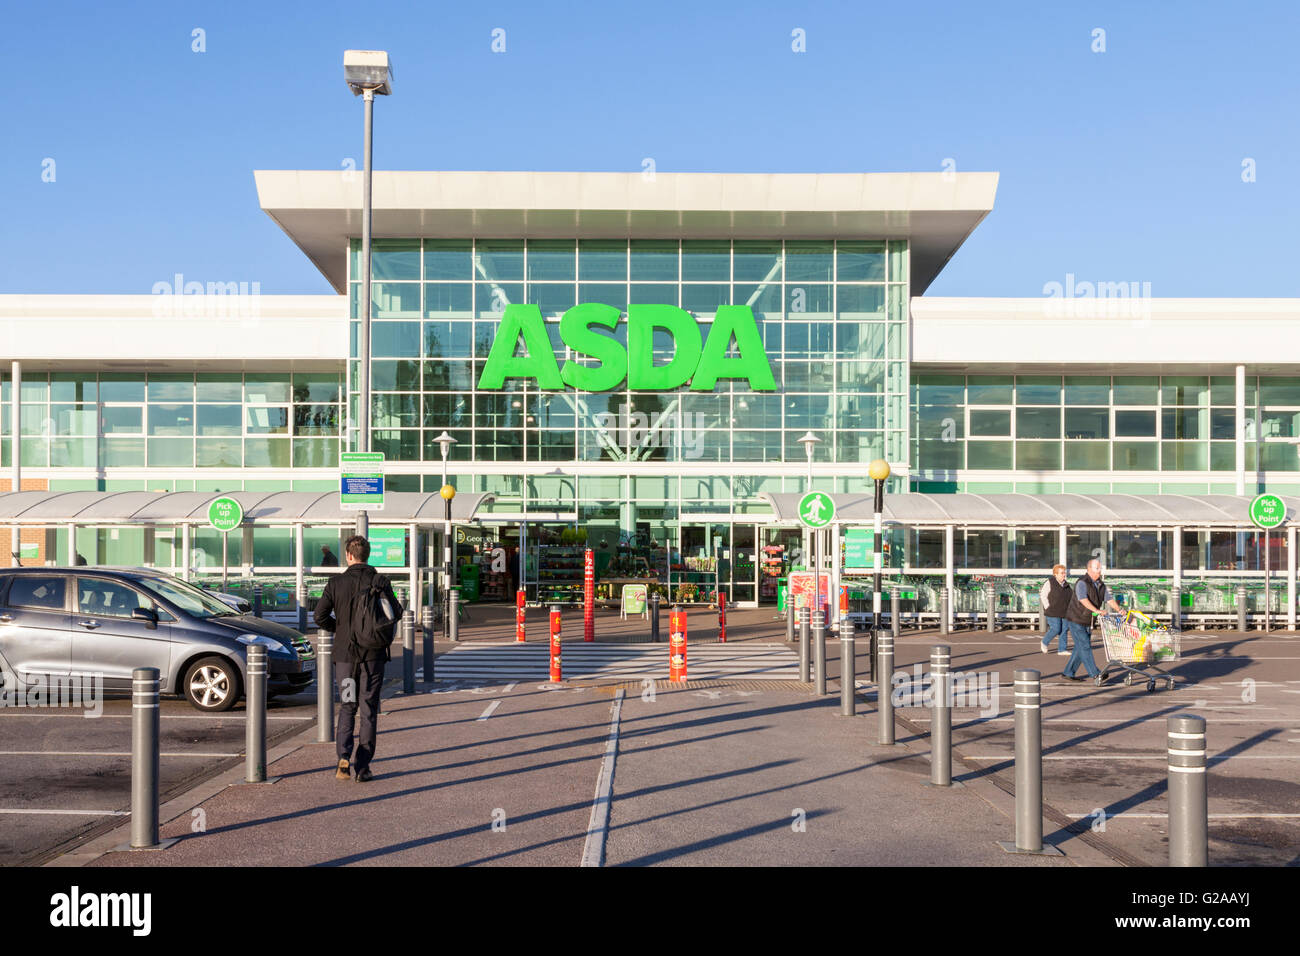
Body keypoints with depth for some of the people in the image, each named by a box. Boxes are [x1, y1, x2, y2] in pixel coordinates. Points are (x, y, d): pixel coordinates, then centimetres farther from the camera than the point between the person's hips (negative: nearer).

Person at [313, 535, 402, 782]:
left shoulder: (336, 583, -3)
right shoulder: (380, 582, -5)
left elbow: (320, 616, -5)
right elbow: (396, 613, -7)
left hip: (345, 653, 1)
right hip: (373, 655, 0)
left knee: (347, 707, 12)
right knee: (368, 710, 7)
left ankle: (344, 756, -7)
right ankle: (362, 766, 7)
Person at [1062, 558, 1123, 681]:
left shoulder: (1101, 585, 8)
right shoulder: (1082, 583, -18)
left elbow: (1109, 599, 6)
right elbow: (1083, 599, -33)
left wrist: (1119, 609, -11)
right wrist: (1096, 610, -45)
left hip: (1087, 622, 8)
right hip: (1076, 620, -8)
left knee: (1080, 648, 8)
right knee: (1085, 646, -8)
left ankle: (1068, 673, 14)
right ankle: (1094, 673, -3)